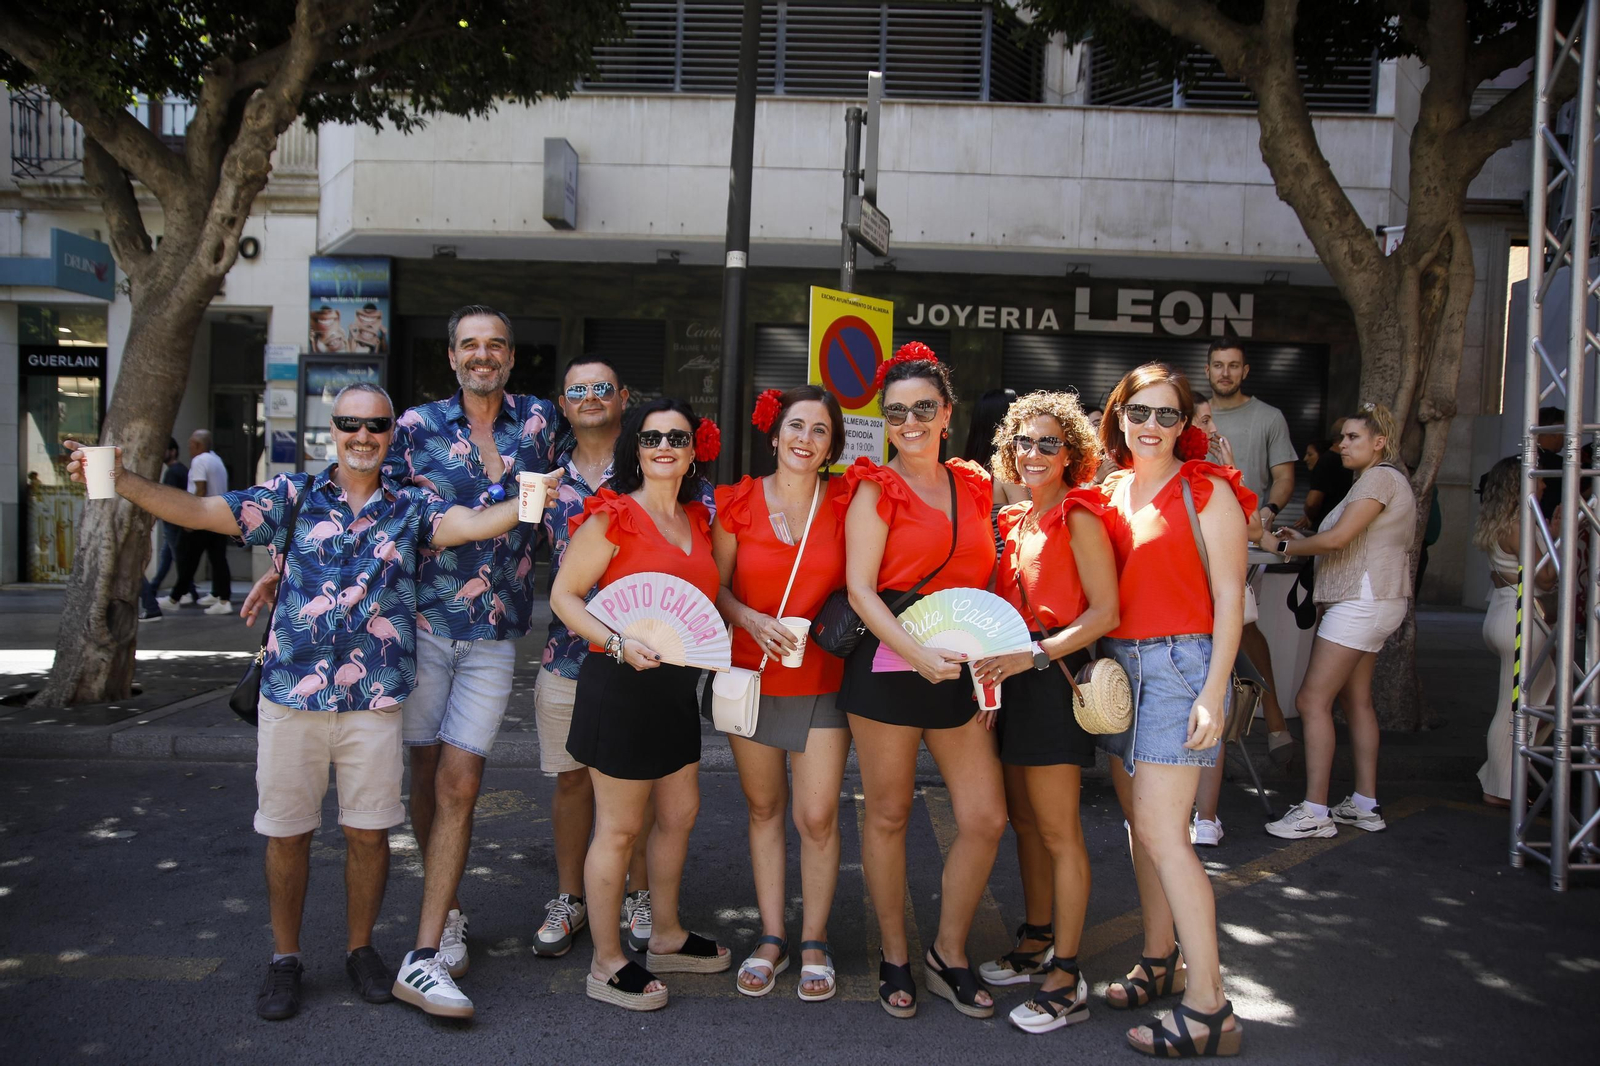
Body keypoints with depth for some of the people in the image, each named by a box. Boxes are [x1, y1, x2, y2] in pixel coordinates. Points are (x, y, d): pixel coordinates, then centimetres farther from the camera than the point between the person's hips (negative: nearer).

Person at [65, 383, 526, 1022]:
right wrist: (121, 481, -12)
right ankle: (285, 959, 27)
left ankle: (360, 948, 28)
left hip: (375, 699, 0)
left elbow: (471, 523, -12)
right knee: (286, 831, 9)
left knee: (368, 831, 8)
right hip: (291, 692, 0)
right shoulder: (294, 496, 4)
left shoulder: (410, 508, 5)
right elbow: (200, 511, -1)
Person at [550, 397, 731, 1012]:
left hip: (678, 684, 8)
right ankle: (606, 965, 15)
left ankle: (667, 937, 35)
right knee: (620, 827, 1)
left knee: (681, 813, 17)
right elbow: (564, 595, -12)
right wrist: (620, 644, -23)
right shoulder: (613, 516, -10)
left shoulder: (697, 520, 11)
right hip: (621, 684, -8)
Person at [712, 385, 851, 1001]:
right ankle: (771, 939, 24)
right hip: (750, 677, 1)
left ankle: (813, 942, 16)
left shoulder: (844, 504, -1)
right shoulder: (739, 503, -1)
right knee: (763, 808, 11)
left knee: (818, 816, -3)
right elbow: (714, 586, 2)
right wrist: (751, 621, -14)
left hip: (822, 680, -1)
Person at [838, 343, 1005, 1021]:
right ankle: (895, 959, 24)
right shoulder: (875, 489, -2)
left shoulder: (974, 487, 12)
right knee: (888, 814, 6)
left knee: (986, 818, 2)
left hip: (958, 670, 4)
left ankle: (949, 956, 22)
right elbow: (860, 589, -10)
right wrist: (919, 655, -20)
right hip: (888, 663, -4)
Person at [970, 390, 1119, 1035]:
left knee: (1058, 831, -4)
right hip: (1013, 676, 8)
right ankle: (1034, 947, 28)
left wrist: (1035, 654, -22)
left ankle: (1065, 981, 4)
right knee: (1024, 820, 15)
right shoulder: (1016, 521, 15)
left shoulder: (1078, 518, -8)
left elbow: (1104, 611, -14)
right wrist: (993, 659, 6)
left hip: (1053, 677, -8)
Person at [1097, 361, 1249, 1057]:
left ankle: (1208, 1007, -4)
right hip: (1117, 662, 6)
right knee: (1139, 820, 12)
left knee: (1161, 832, -11)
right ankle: (1161, 961, 27)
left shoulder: (1208, 492, -5)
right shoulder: (1111, 492, 11)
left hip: (1179, 662, -6)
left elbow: (1229, 599, -8)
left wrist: (1213, 692, -15)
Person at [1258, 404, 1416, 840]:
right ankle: (1365, 803, 18)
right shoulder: (1379, 479, 21)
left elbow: (1337, 538, -21)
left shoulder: (1380, 478, -12)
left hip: (1361, 603, -11)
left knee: (1313, 700, -11)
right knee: (1356, 700, 13)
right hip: (1367, 603, 11)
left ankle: (1315, 811, -10)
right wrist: (1301, 541, 7)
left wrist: (1282, 546, -9)